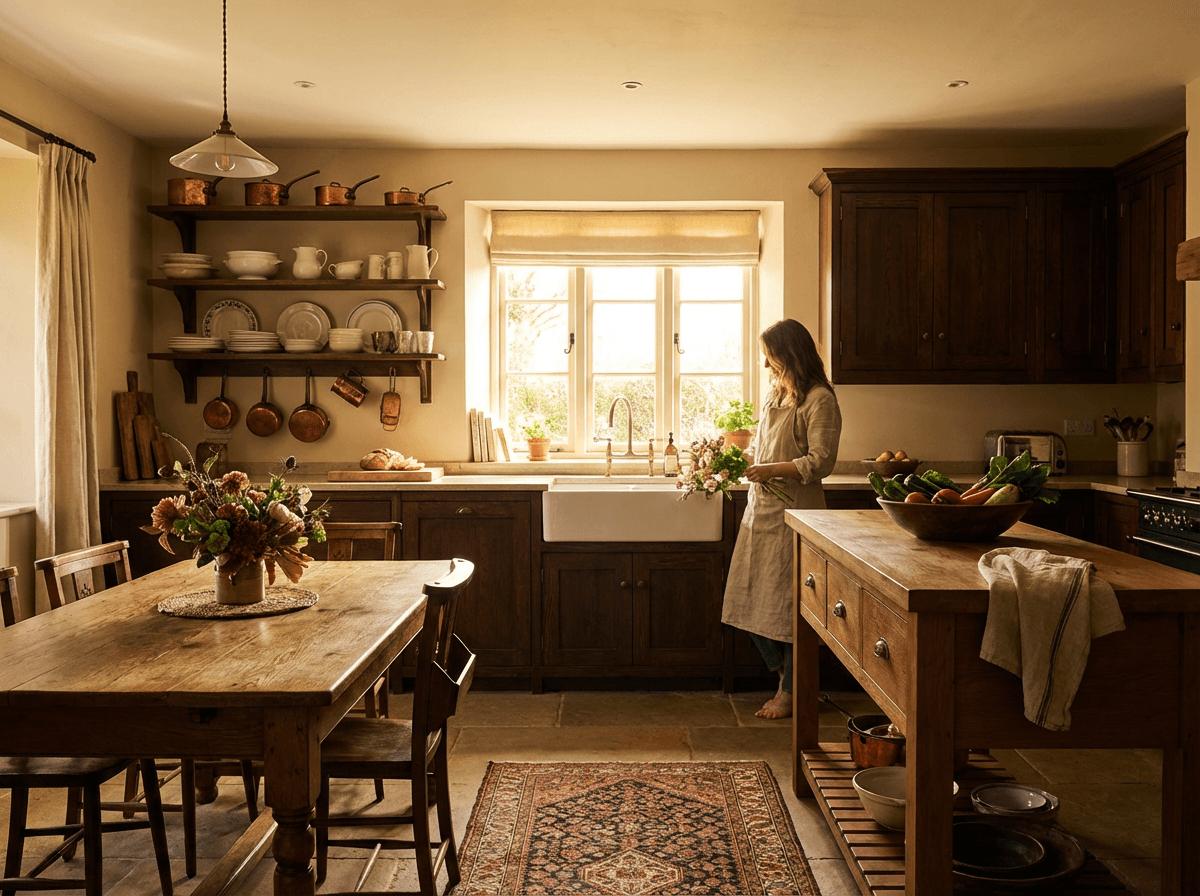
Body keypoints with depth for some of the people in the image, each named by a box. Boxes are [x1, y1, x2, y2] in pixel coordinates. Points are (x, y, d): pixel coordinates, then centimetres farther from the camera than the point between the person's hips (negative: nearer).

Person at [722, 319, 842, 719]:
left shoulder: (820, 401, -11)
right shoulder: (774, 395, 15)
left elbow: (821, 461, -17)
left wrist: (773, 470, -19)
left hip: (794, 513, -8)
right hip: (760, 509, 9)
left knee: (787, 603, -1)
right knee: (751, 600, 10)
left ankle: (790, 693, 14)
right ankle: (785, 675, 27)